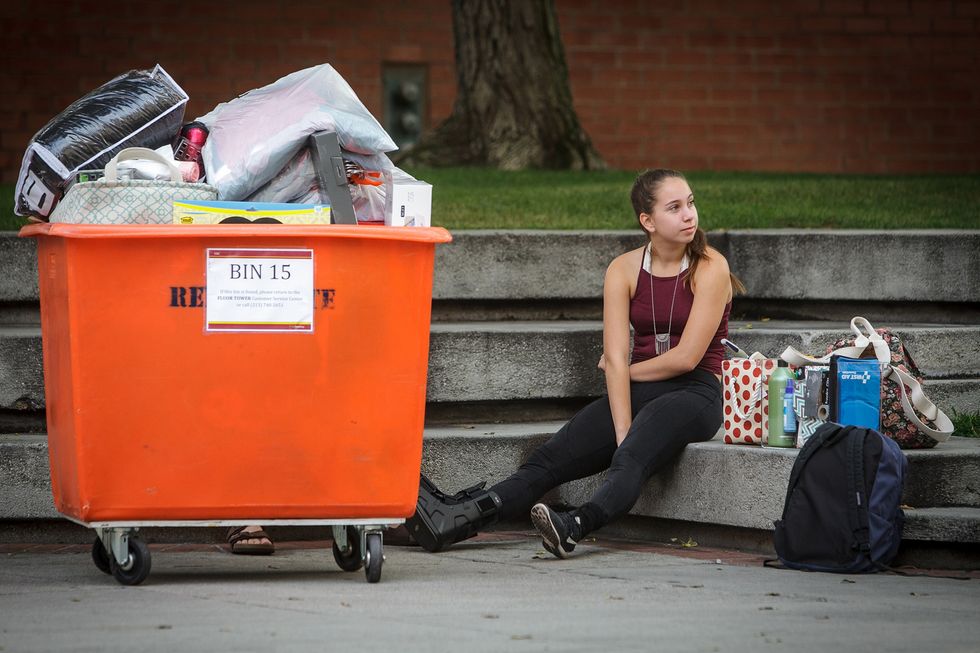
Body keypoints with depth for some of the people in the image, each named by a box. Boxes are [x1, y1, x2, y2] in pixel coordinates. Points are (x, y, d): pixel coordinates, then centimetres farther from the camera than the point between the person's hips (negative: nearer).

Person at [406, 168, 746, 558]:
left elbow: (687, 357, -11)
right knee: (553, 457, -17)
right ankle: (459, 518, -35)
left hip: (694, 393, -4)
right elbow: (615, 359, -5)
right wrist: (623, 433, -17)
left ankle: (573, 527, -61)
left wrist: (627, 370, 3)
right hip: (637, 392, 4)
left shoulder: (710, 268, -6)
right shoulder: (623, 271, 4)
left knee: (630, 460, -35)